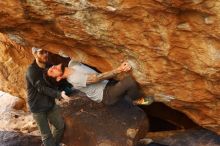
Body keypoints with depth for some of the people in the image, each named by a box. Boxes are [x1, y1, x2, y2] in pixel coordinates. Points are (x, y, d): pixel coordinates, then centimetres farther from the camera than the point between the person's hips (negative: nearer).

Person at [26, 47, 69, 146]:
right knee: (46, 135, 0)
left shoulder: (49, 67, 0)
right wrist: (59, 94, -37)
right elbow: (41, 88, -26)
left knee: (60, 125, 14)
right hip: (38, 108, -6)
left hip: (50, 104, 6)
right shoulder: (32, 70, -20)